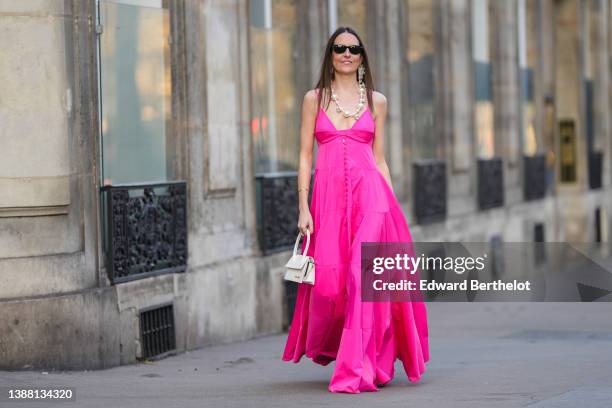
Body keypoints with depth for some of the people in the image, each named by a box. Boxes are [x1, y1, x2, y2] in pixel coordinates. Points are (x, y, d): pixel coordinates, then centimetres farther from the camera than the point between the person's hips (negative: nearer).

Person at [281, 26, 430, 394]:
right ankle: (325, 345, 29)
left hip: (370, 192, 0)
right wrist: (303, 207, -2)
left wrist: (392, 205, 6)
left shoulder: (377, 101, 11)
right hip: (328, 194, 0)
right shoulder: (315, 98, 9)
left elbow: (380, 158, 13)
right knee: (329, 278, -1)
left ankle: (356, 370, -11)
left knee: (363, 276, -11)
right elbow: (305, 156, 6)